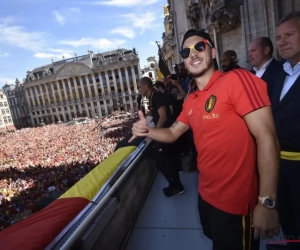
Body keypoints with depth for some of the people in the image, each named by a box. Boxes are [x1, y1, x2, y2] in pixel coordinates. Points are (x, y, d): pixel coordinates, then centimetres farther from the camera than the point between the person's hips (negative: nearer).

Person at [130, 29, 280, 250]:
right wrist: (146, 131, -9)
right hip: (206, 194, 8)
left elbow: (266, 137, -23)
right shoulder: (191, 101, 5)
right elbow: (172, 134, 11)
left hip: (235, 202, -7)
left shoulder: (237, 79, -19)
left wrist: (267, 202, -24)